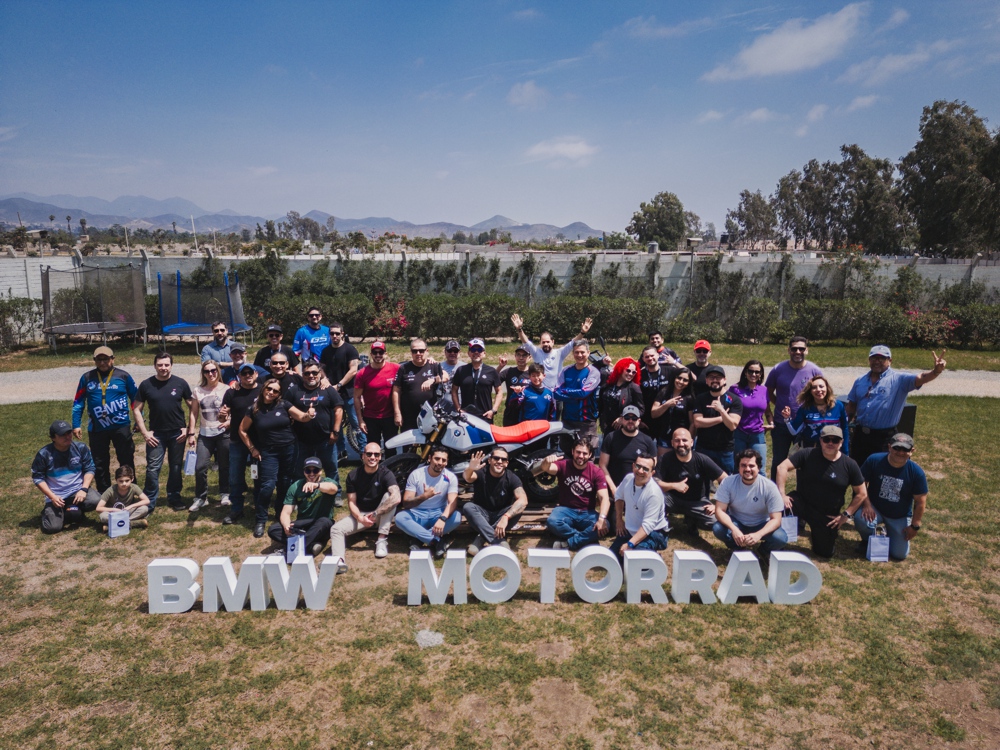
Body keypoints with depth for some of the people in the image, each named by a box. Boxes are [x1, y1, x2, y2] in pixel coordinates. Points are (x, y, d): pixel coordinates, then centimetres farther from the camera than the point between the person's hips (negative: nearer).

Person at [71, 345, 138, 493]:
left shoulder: (123, 376, 0)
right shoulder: (87, 378, 4)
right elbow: (78, 402, 9)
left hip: (121, 426, -2)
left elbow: (136, 398, 6)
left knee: (127, 462, 4)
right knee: (99, 465, 11)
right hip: (97, 428, 2)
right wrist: (76, 425, 5)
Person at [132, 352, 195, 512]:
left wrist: (190, 430, -3)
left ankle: (174, 498, 23)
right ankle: (149, 502, 8)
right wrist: (144, 432, -4)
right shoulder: (146, 385, -2)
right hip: (156, 434, 0)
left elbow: (192, 406, 3)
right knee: (152, 468, -2)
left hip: (177, 433, 0)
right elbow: (136, 409, 2)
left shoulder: (180, 383, -2)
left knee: (176, 467, 10)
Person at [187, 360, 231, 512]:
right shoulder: (197, 390, 3)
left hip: (223, 433, -2)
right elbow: (194, 413, 6)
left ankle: (224, 494, 25)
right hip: (205, 434, 2)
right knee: (200, 467, -5)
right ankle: (201, 497, 11)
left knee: (224, 466, 6)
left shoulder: (227, 390, -3)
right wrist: (191, 433, 3)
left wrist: (230, 421, -19)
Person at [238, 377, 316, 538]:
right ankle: (261, 521, 2)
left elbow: (301, 417, -3)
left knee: (285, 484, 12)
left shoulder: (283, 405, -2)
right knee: (268, 485, -12)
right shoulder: (254, 409, -2)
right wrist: (252, 449, 3)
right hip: (268, 452, -2)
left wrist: (309, 415, -26)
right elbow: (242, 431, 8)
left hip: (289, 450, 2)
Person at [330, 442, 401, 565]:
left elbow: (396, 498, -31)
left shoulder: (386, 474, -14)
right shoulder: (353, 475, -3)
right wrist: (360, 518, -25)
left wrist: (375, 514, -31)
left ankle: (382, 540, -30)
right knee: (336, 529, -22)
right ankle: (339, 560, -47)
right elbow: (351, 502, -5)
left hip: (381, 516, -2)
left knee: (388, 496, -30)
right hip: (360, 515, 2)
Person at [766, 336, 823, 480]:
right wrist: (781, 405, -3)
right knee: (778, 461, 13)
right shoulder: (778, 369, -7)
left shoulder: (815, 371, -7)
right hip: (781, 424, 0)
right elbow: (768, 392, 5)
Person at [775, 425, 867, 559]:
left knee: (825, 552, 8)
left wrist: (846, 515, -7)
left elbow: (861, 494, -1)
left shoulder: (849, 465, -7)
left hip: (828, 515, 2)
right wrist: (782, 494, -25)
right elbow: (783, 467, -18)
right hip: (802, 502, -1)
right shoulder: (808, 454, -11)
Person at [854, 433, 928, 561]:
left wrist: (915, 525, -7)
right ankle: (868, 540, 2)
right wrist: (867, 504, -21)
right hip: (875, 508, -1)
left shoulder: (917, 472, -17)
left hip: (900, 517, 1)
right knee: (861, 518, -34)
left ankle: (890, 531, 32)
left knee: (899, 554, -2)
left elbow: (920, 502, -9)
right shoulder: (874, 460, -17)